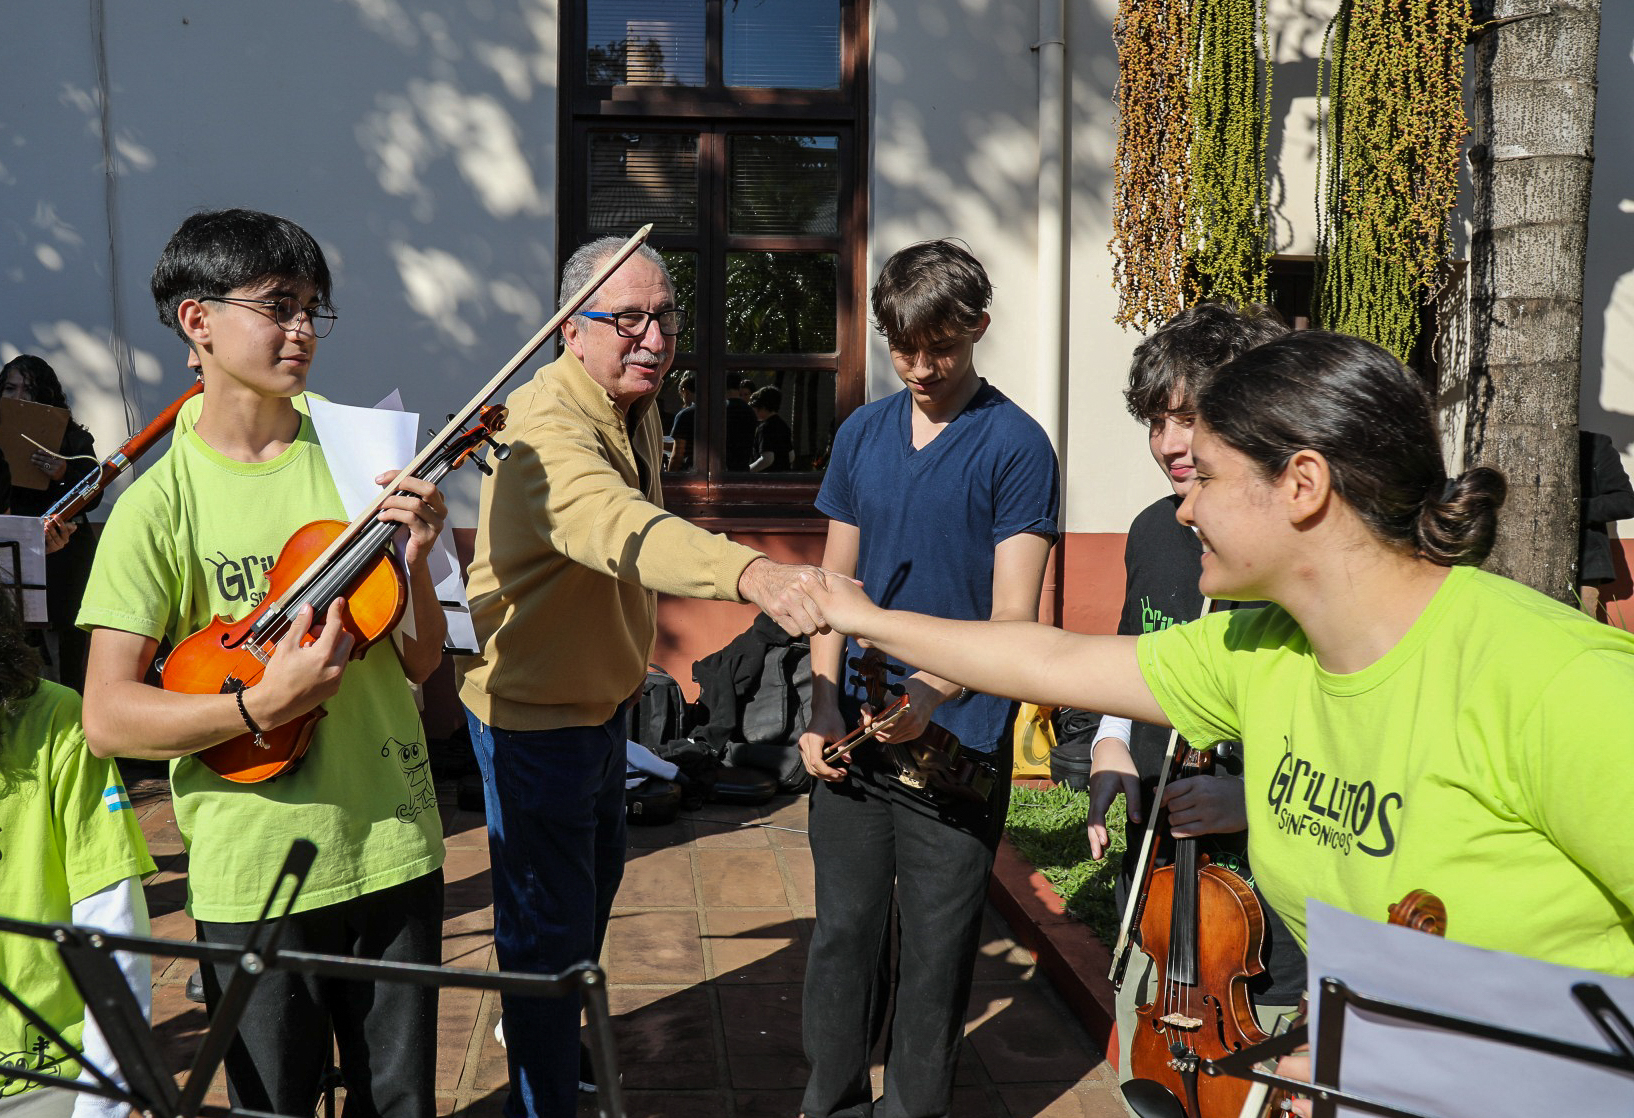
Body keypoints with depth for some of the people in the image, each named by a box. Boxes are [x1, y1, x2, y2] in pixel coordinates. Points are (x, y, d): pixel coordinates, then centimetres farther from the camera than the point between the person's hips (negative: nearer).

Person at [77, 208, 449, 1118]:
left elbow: (421, 665, 4)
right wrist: (262, 704, -24)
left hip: (395, 844, 3)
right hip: (256, 871, -3)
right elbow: (108, 717, -10)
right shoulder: (162, 503, -7)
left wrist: (415, 563, -14)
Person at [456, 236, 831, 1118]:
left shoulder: (636, 406, 2)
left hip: (600, 699, 10)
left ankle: (543, 1031, 50)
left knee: (593, 885, 27)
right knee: (549, 922, 1)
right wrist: (750, 572, -68)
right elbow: (614, 525, -52)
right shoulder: (549, 425, -30)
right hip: (534, 714, -10)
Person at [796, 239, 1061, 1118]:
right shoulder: (862, 433, 8)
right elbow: (835, 584, 12)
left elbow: (1011, 618, -13)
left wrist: (931, 691, -29)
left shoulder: (1015, 446, -8)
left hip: (957, 740, -4)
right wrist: (824, 706, 0)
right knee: (843, 927, 13)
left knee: (937, 940, 7)